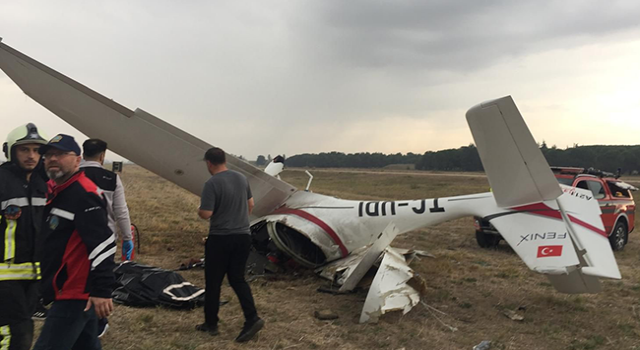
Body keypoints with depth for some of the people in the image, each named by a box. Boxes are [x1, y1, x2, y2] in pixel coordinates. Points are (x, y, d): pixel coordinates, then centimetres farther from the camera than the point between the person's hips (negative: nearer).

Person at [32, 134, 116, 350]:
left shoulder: (83, 194, -18)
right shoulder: (56, 191, 14)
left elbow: (103, 244, -25)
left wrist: (102, 290, -27)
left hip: (75, 295, -10)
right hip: (74, 292, 10)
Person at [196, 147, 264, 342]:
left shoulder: (212, 184, -16)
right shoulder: (241, 178, 5)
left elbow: (205, 214, -20)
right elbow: (250, 204, 15)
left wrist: (199, 211, 2)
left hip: (220, 238, -6)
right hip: (243, 236, 6)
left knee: (213, 282, 10)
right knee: (237, 279, 13)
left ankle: (211, 324, 21)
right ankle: (252, 319, 0)